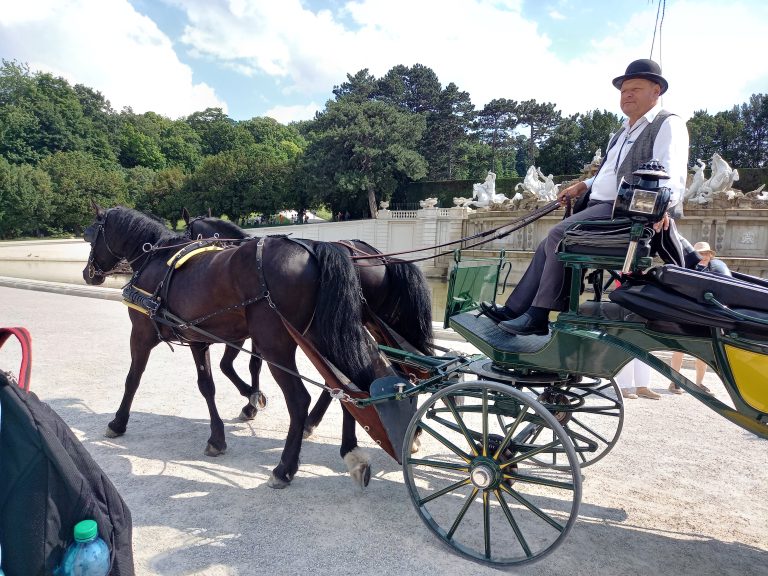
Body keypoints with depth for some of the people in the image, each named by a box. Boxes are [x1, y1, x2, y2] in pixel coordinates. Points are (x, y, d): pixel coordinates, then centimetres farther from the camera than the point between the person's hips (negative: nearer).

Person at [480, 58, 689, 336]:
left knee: (559, 235, -25)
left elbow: (673, 174, -20)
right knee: (549, 246, 0)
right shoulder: (624, 131, 26)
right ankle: (514, 309, -1)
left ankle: (538, 316, -21)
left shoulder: (668, 124, -4)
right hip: (598, 205, 10)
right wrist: (583, 186, 21)